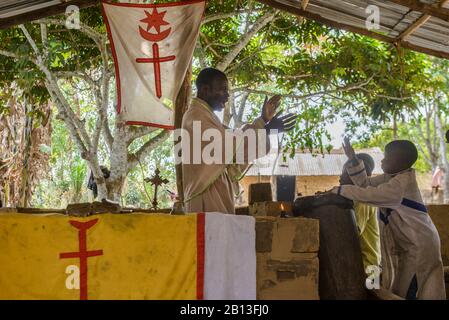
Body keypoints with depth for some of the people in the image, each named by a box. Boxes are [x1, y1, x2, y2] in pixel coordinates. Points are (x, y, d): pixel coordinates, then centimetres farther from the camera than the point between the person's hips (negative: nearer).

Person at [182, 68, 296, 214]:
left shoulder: (206, 116, 23)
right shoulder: (196, 115, -10)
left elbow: (233, 141, 18)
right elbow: (228, 144, -21)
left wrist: (263, 120, 12)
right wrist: (267, 130, -17)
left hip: (216, 195, 10)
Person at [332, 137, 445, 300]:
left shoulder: (401, 183, -24)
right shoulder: (391, 177, 4)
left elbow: (367, 194, -27)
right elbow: (365, 183, 5)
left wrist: (339, 189, -16)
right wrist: (352, 158, -3)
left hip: (419, 246, -9)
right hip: (409, 244, 9)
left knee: (409, 293, -2)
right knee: (401, 291, 15)